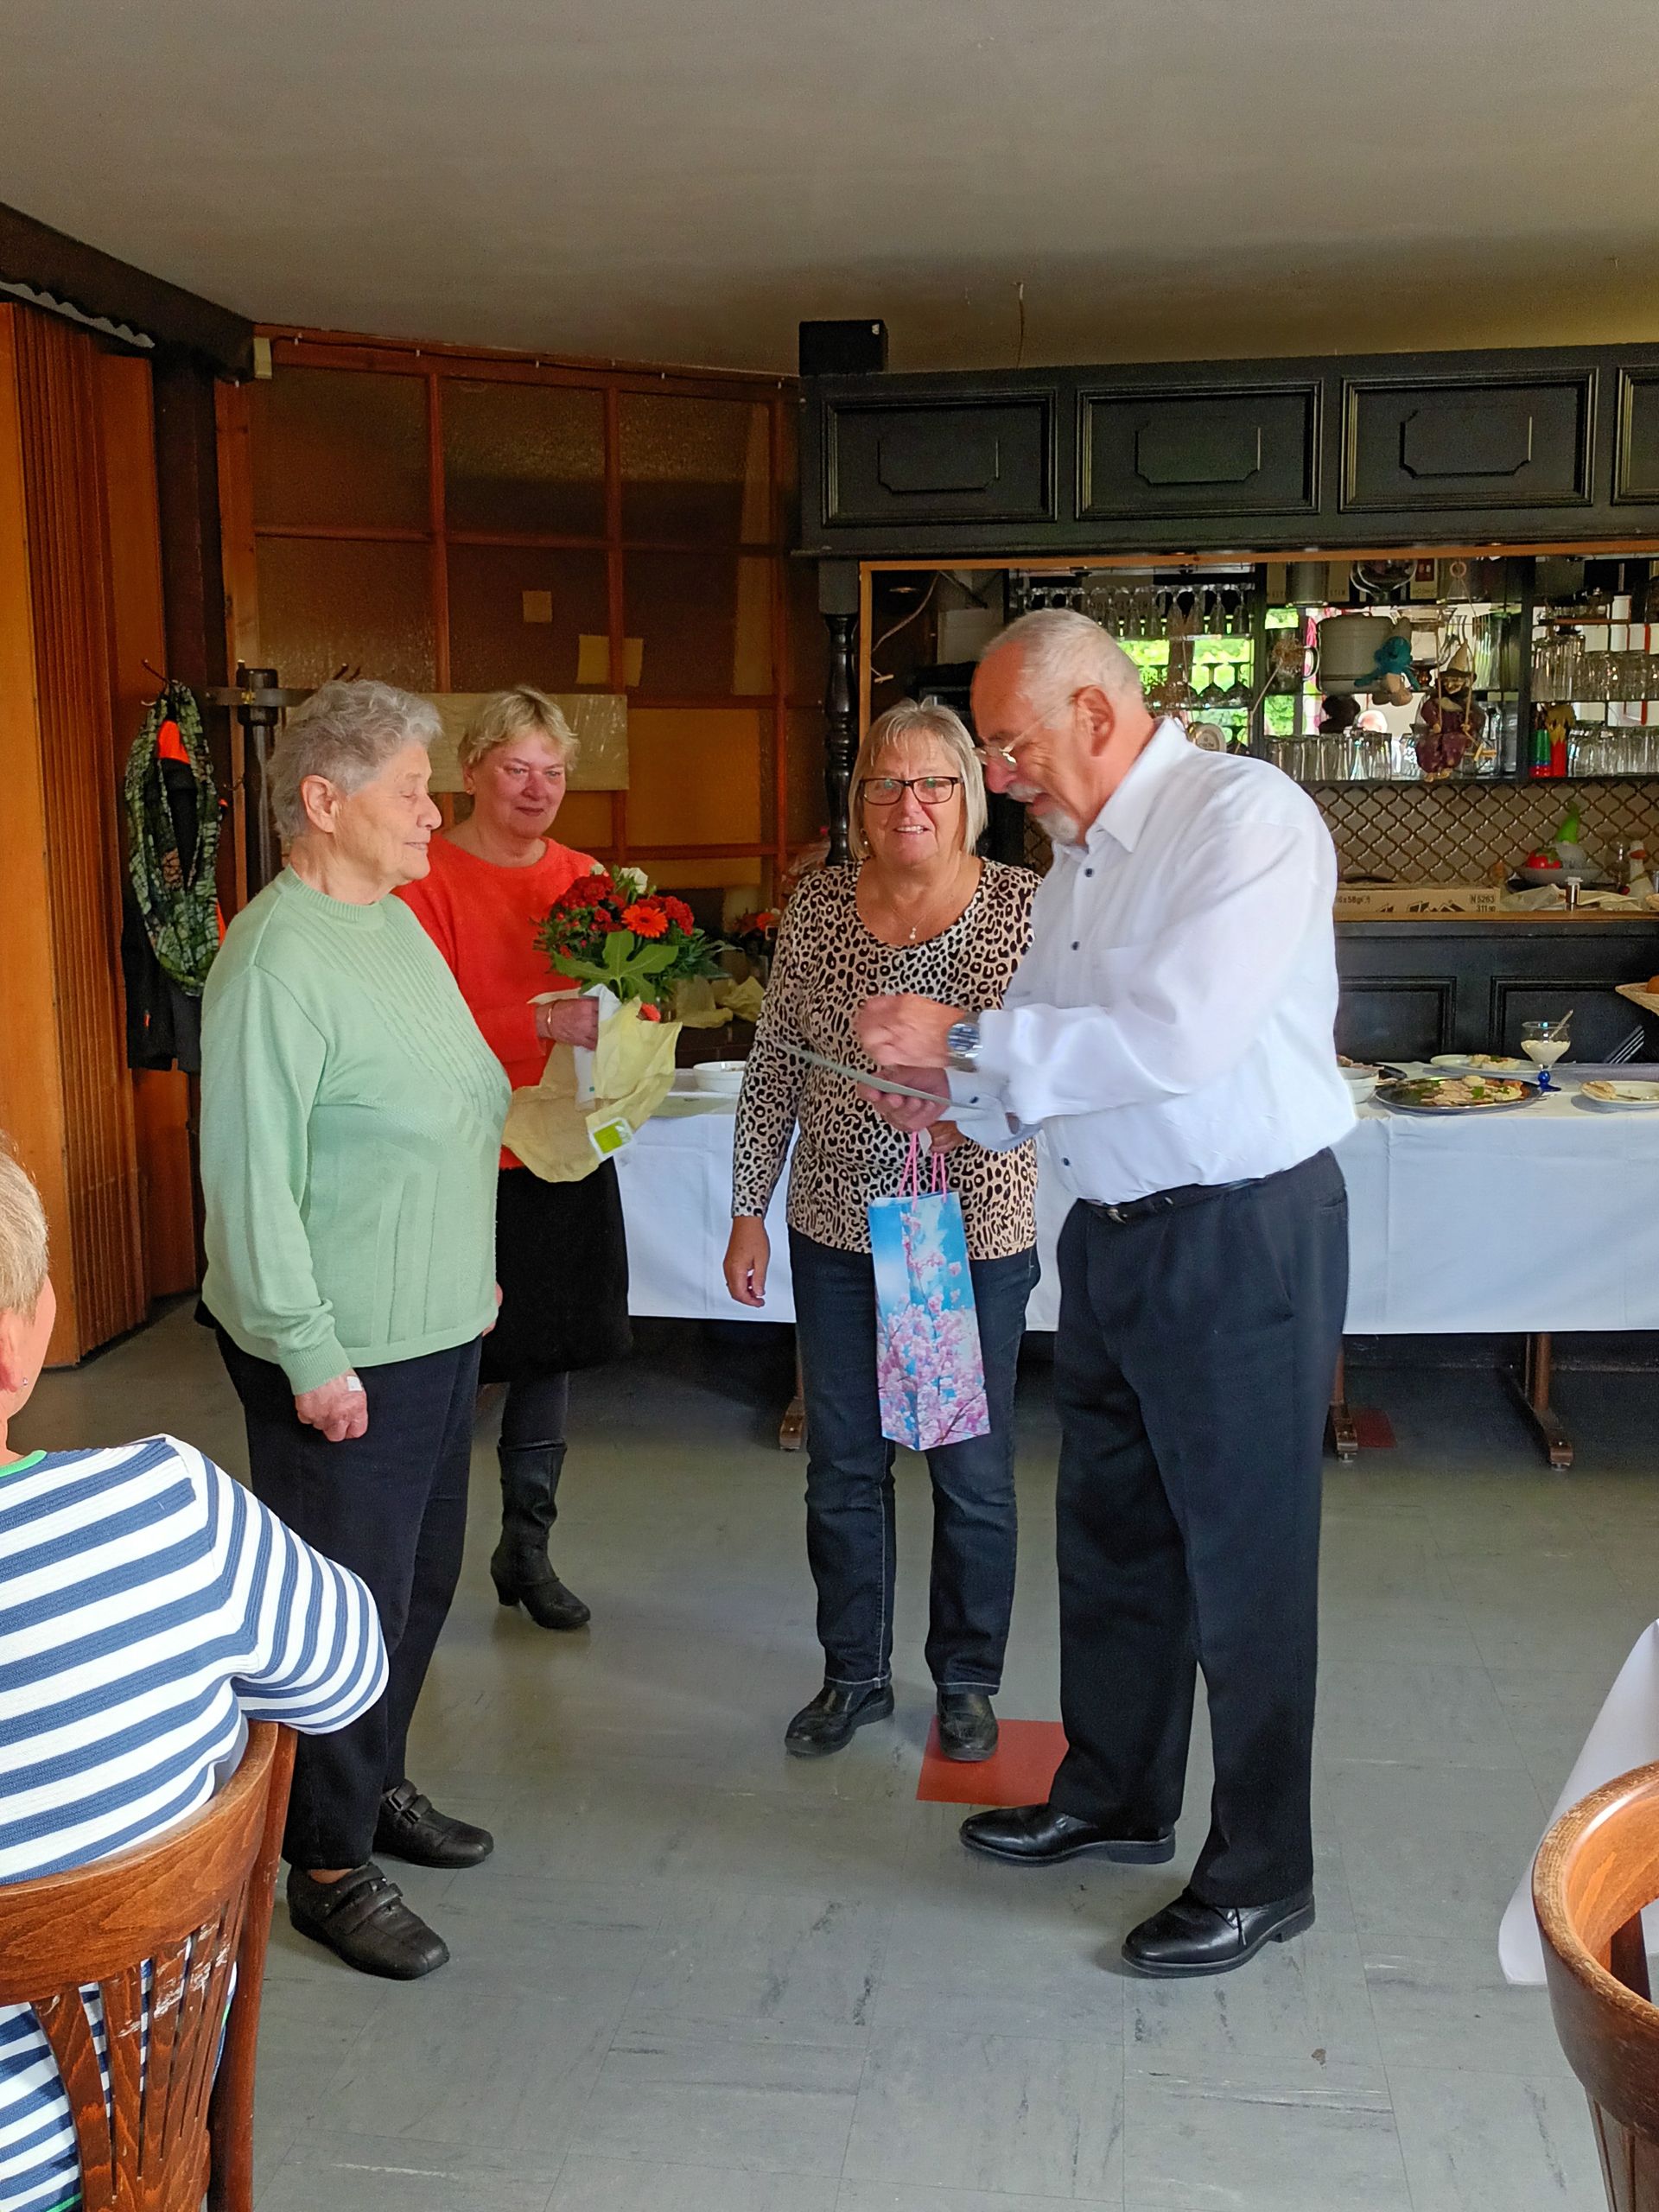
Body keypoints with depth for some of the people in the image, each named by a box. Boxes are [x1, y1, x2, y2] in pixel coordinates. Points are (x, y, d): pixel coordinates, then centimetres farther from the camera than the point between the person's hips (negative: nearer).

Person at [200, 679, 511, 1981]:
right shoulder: (277, 959, -20)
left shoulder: (397, 923, 9)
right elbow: (251, 1177, -22)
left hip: (439, 1326, 9)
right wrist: (312, 1355, -21)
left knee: (421, 1581, 21)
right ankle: (332, 1866, 21)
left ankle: (379, 1784, 41)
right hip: (344, 1356, -9)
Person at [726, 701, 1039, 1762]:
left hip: (976, 1238, -2)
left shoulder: (1027, 906, -6)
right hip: (838, 1235, 3)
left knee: (974, 1473, 10)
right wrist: (750, 1211, 6)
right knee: (842, 1465, 13)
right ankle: (856, 1674, 31)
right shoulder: (818, 906, 1)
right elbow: (775, 1068, 6)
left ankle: (968, 1679, 31)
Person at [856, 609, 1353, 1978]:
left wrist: (968, 1037, -20)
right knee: (1109, 1539, 20)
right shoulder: (1079, 860, 10)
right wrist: (954, 1091, 0)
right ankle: (1115, 1799, 40)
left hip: (1242, 1242, -8)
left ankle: (1263, 1877, 22)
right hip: (1113, 1235, 9)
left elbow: (1177, 1038, -27)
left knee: (1244, 1566, 4)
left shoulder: (1245, 816, -16)